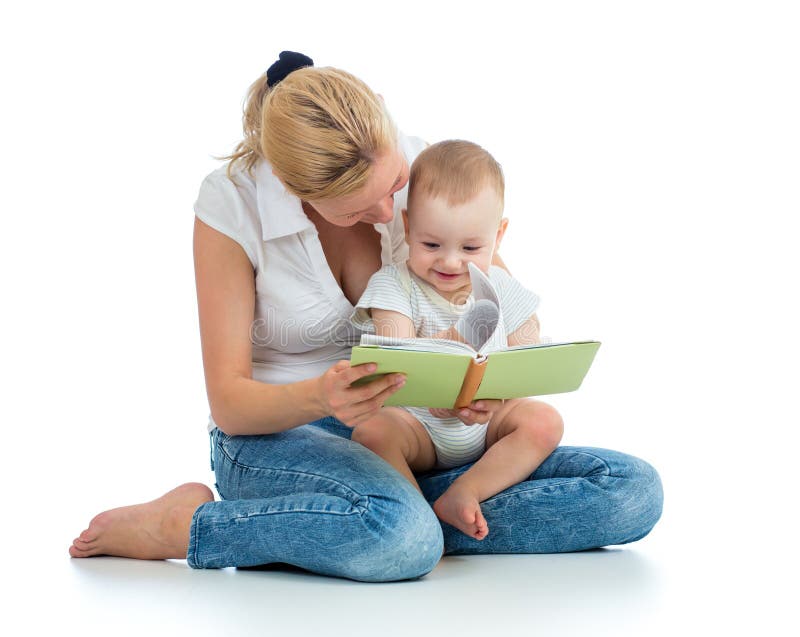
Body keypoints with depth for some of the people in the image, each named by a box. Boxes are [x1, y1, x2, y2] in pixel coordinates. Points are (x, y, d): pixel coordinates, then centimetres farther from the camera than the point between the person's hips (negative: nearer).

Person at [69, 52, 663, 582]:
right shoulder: (231, 201, -15)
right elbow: (228, 401, -13)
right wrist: (319, 396, -36)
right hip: (275, 436, -4)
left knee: (634, 490, -15)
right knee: (402, 538, -40)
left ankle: (408, 528, -19)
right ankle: (181, 523, -17)